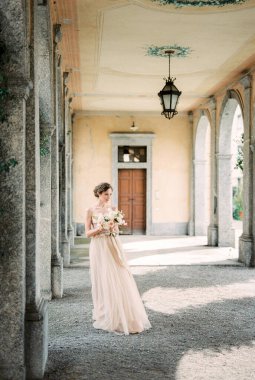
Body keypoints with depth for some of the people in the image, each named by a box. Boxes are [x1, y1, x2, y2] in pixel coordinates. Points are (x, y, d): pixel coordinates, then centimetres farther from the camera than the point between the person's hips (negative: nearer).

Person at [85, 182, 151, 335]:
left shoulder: (114, 209, 8)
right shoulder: (91, 211, 1)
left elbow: (117, 231, 6)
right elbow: (88, 233, -1)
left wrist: (113, 227, -16)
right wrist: (100, 228, -17)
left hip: (113, 247, 2)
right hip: (99, 248, -2)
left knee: (120, 278, -2)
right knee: (103, 281, 1)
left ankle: (124, 316, 7)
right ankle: (105, 316, 14)